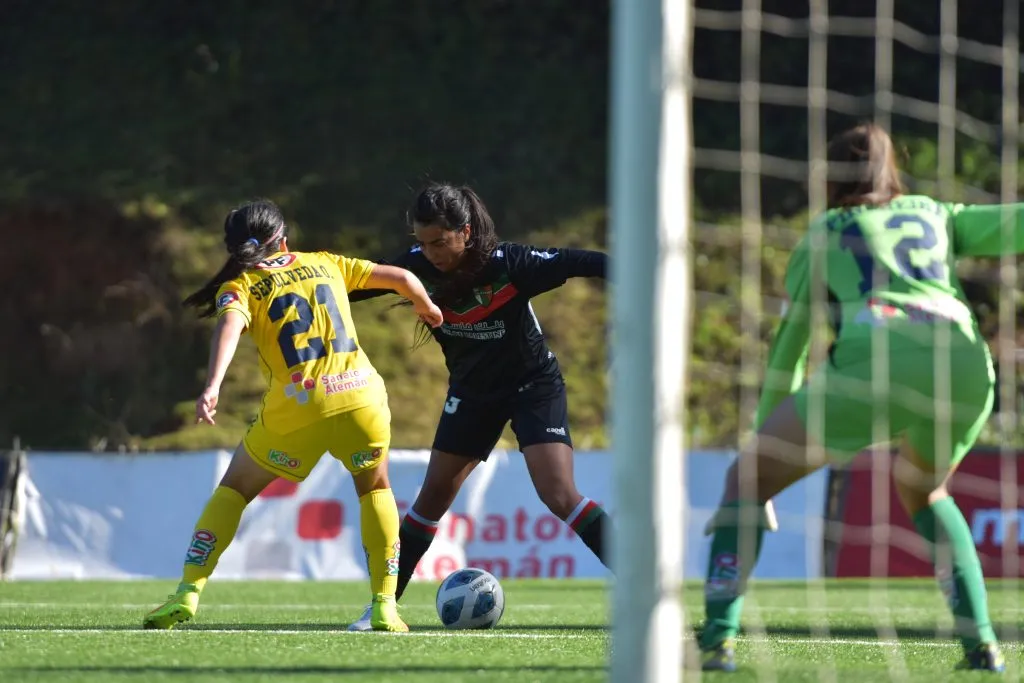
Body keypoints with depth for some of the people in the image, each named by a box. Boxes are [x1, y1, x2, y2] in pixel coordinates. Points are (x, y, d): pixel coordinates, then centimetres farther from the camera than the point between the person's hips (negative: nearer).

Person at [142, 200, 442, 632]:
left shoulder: (239, 287, 9)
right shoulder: (325, 264, 19)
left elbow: (229, 327, -13)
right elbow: (402, 278, 24)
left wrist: (212, 386, -27)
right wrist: (426, 308, 45)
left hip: (296, 411, -2)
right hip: (361, 397, 2)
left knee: (234, 489, 19)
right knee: (375, 487, 27)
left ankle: (187, 594, 9)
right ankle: (385, 606, 15)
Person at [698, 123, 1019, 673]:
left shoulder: (821, 236, 26)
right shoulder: (935, 215, 31)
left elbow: (788, 344, 28)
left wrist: (767, 434, 36)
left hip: (873, 364, -3)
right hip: (965, 369, 3)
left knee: (746, 479, 14)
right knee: (922, 493, 34)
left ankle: (716, 640, -3)